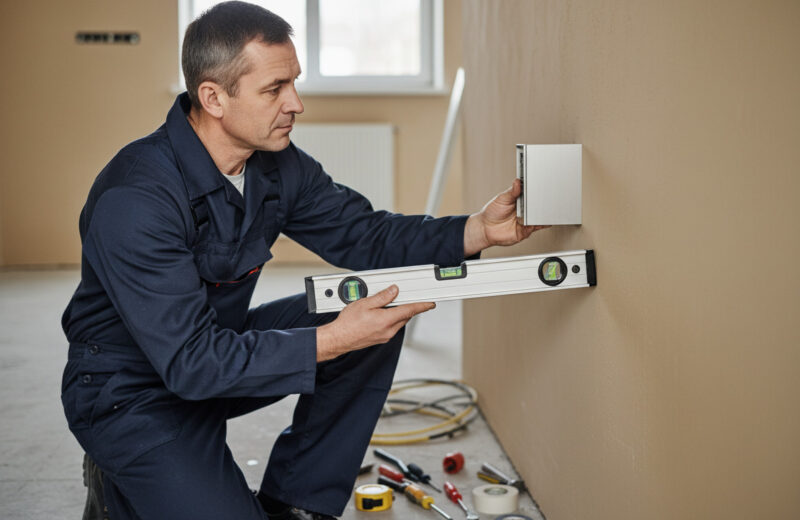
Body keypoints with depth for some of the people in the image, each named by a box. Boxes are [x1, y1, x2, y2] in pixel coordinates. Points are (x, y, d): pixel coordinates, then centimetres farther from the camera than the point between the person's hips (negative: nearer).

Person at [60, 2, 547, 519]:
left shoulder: (278, 165, -7)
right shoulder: (135, 199, -30)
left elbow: (364, 234, 0)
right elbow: (190, 361, -32)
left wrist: (478, 229, -15)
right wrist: (331, 341, -37)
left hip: (219, 345, 7)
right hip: (132, 393, -7)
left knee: (378, 319, -7)